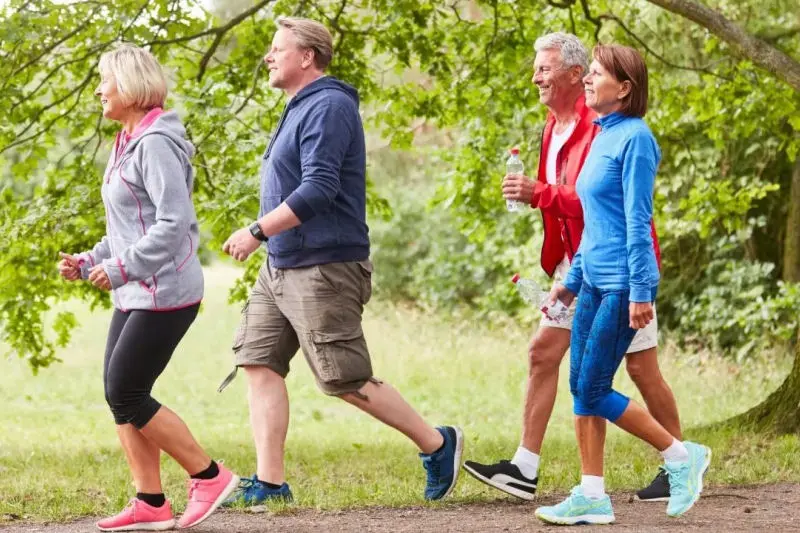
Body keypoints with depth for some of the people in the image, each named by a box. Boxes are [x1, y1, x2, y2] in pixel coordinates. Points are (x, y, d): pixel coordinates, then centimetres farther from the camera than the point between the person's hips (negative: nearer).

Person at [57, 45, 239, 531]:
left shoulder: (156, 144, -16)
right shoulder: (128, 144, 15)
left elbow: (174, 223, -24)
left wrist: (121, 268, -22)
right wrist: (88, 262, 12)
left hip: (166, 291, -10)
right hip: (136, 292, 10)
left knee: (127, 394, -9)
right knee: (120, 394, 6)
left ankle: (210, 477, 2)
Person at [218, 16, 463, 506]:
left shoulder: (328, 107, -16)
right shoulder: (301, 108, 16)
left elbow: (318, 190, -25)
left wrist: (257, 232, -22)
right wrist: (266, 239, 16)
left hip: (322, 269, -10)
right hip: (281, 267, 10)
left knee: (347, 382, -5)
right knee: (260, 363, 3)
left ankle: (438, 444, 10)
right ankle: (269, 483, 4)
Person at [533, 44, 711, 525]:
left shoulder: (634, 138, -12)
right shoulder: (603, 137, 14)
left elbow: (637, 220, -16)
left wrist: (640, 291, -18)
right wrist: (572, 281, 22)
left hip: (622, 285, -9)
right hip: (595, 282, 9)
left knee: (593, 391, -7)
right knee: (581, 387, 7)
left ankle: (682, 456, 6)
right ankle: (592, 497, 11)